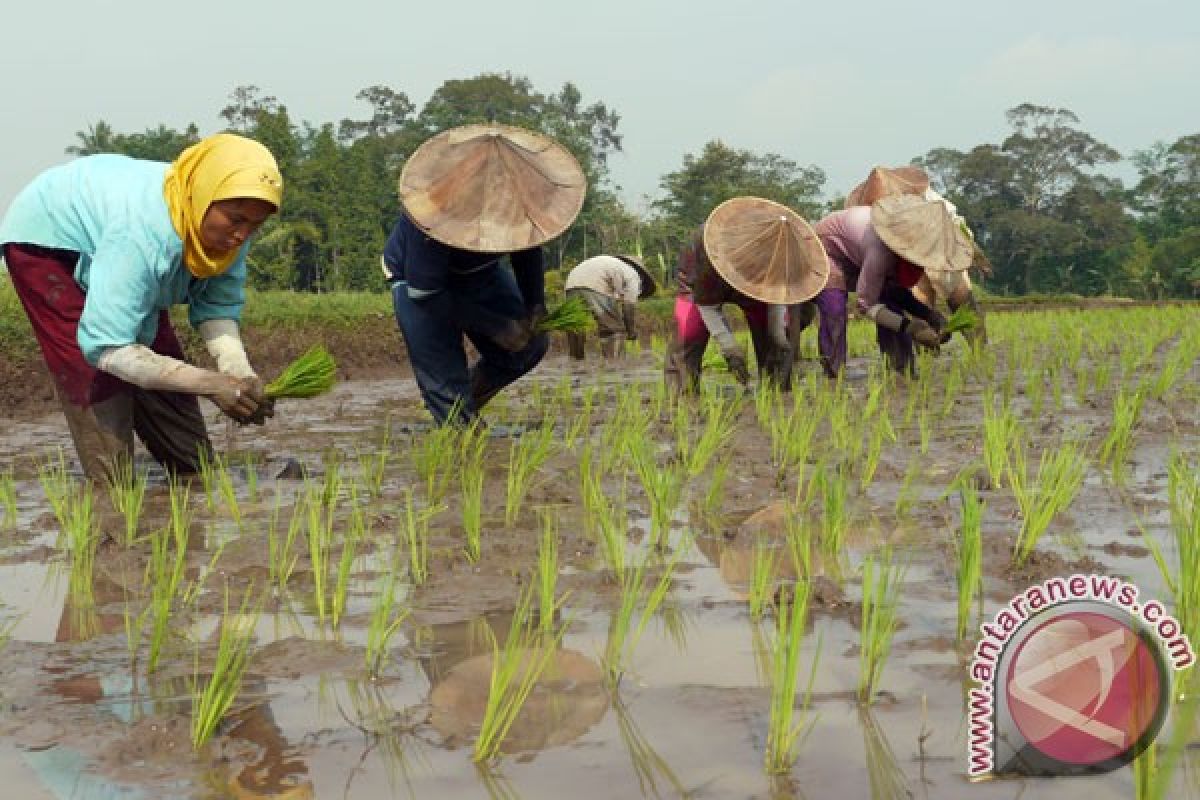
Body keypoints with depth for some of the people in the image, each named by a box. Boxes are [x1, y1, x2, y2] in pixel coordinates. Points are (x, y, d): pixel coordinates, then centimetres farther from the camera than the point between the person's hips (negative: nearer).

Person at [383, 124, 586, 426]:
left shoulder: (516, 200, -27)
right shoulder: (432, 212, -42)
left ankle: (469, 404, 22)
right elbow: (423, 292, -33)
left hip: (479, 272, 5)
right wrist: (494, 327, -31)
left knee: (529, 345, -2)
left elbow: (528, 249, -5)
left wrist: (536, 306, -19)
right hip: (418, 279, -5)